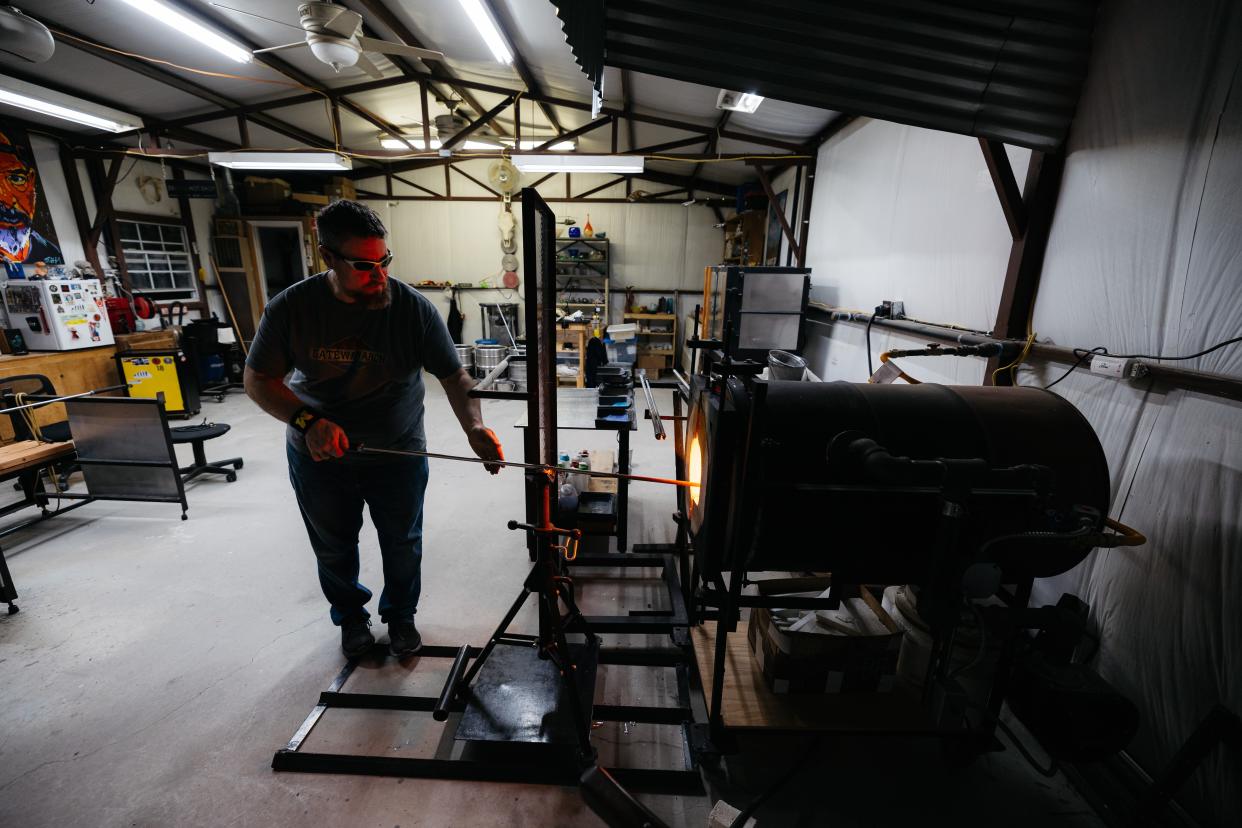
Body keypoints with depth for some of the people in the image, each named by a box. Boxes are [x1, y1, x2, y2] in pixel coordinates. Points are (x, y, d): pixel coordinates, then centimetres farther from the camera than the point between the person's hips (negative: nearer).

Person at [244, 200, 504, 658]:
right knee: (333, 548, 21)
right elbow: (259, 380, -7)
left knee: (403, 544, 15)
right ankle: (350, 616, 50)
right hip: (318, 456, 2)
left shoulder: (414, 307, -18)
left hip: (398, 453, -1)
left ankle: (400, 615, 44)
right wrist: (307, 421, -25)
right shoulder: (291, 308, -14)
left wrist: (474, 427, -33)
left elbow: (454, 376, -15)